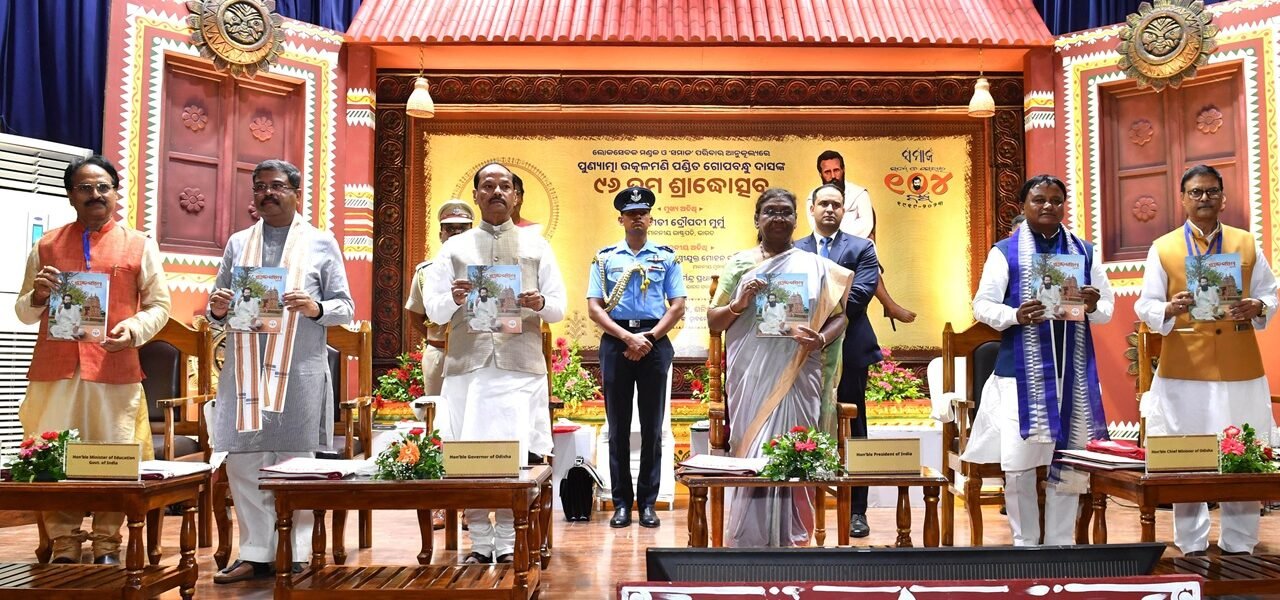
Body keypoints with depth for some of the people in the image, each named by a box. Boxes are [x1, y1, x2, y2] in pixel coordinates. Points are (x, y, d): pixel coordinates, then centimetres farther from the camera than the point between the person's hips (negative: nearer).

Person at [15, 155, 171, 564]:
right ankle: (64, 548, 14)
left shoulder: (140, 246, 7)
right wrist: (37, 297, -8)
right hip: (55, 369, 2)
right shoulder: (46, 246, 12)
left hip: (115, 369, -2)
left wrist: (134, 328, -14)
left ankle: (107, 546, 14)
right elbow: (24, 312, 15)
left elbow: (159, 304, 5)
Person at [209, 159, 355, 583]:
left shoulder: (321, 243, 6)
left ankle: (296, 557, 9)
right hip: (246, 369, 3)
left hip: (299, 372, -3)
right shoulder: (237, 243, 15)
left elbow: (346, 308, 2)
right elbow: (217, 309, 15)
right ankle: (256, 553, 15)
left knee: (295, 461, 1)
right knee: (243, 462, 3)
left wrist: (316, 308, -17)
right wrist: (217, 309, -7)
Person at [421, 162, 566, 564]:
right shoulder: (454, 247, 13)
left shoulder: (536, 245, 13)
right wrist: (454, 298, -13)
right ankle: (479, 543, 11)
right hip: (468, 365, 1)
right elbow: (433, 311, 8)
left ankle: (507, 544, 8)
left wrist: (539, 303, -12)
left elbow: (559, 307, 9)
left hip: (521, 365, 0)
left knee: (515, 455, -4)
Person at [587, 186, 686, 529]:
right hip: (615, 342, 0)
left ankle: (648, 502, 11)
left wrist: (648, 339, -9)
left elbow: (678, 306, 2)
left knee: (652, 425, 4)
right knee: (618, 425, 4)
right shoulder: (605, 257, 7)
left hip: (655, 342, 0)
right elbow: (594, 307, 0)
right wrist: (627, 337, -11)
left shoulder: (667, 257, 7)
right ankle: (621, 502, 11)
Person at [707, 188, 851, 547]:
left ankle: (791, 539, 10)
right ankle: (750, 540, 10)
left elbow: (838, 316, 8)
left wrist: (821, 339, -12)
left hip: (797, 379, 0)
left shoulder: (815, 266, 9)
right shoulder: (739, 264, 9)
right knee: (753, 455, 0)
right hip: (750, 379, 0)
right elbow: (713, 322, 9)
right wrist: (738, 304, -10)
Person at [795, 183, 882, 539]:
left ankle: (856, 511, 11)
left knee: (852, 432, 5)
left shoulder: (861, 248, 6)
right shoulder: (794, 251, 11)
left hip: (849, 350, -1)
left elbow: (860, 294, -8)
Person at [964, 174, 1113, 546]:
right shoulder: (1005, 252, 2)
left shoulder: (1085, 252, 11)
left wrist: (1093, 306, -12)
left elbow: (1108, 307, 11)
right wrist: (1014, 316, -21)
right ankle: (1025, 544, 12)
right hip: (1022, 372, -3)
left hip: (1074, 371, 3)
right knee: (1018, 463, -4)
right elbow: (982, 305, -2)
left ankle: (1061, 544, 21)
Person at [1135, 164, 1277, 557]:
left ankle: (1239, 548, 17)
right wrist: (1170, 310, -20)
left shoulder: (1247, 244, 10)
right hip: (1184, 371, -1)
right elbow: (1144, 306, 1)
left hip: (1240, 370, 2)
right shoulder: (1162, 248, 4)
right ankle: (1192, 547, 14)